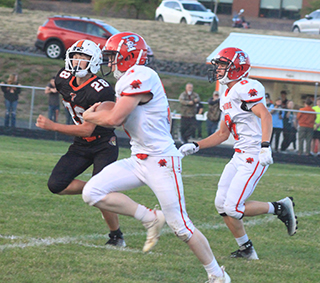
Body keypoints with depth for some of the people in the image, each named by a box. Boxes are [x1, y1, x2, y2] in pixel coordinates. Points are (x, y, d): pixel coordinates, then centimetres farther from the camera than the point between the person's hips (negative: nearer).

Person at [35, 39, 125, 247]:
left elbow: (87, 130, -26)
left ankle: (117, 235, 6)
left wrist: (52, 126, -29)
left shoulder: (100, 91, -27)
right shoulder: (64, 80, -6)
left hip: (104, 146, -7)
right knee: (56, 185, -6)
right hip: (81, 146, 7)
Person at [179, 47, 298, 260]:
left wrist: (265, 147, -35)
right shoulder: (227, 97, 18)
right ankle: (246, 250, 17)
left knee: (233, 209, -12)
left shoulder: (245, 89, -13)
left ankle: (280, 208, 4)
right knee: (222, 204, 6)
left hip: (254, 156, -10)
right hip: (240, 155, 10)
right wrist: (195, 147, 18)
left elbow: (265, 116, -24)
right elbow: (222, 134, 25)